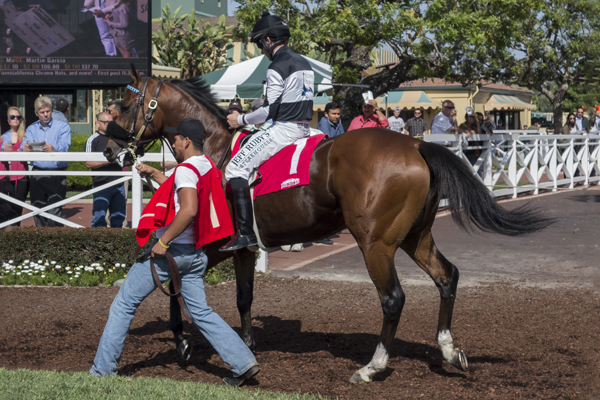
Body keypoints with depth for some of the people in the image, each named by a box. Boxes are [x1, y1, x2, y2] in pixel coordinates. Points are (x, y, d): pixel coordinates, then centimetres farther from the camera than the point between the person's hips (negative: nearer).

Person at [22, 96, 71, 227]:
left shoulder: (62, 127, 3)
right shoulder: (32, 129, 14)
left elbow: (64, 146, -15)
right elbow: (25, 145, -4)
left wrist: (54, 149, -39)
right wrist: (25, 148, -30)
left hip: (57, 175, -4)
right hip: (37, 175, 4)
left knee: (54, 212, -13)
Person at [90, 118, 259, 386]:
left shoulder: (186, 169, -15)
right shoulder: (208, 168, 11)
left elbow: (188, 210, -31)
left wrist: (164, 241, -25)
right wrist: (154, 174, 31)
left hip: (169, 250, -8)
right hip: (195, 253, 8)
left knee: (123, 305, 1)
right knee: (201, 313, 13)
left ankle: (103, 370, 4)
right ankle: (243, 362, 3)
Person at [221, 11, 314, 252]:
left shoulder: (277, 67, -13)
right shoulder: (304, 63, 16)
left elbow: (269, 110, -15)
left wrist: (241, 120, -2)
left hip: (284, 129, -10)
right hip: (303, 128, 10)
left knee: (236, 169, -10)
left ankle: (245, 232, -20)